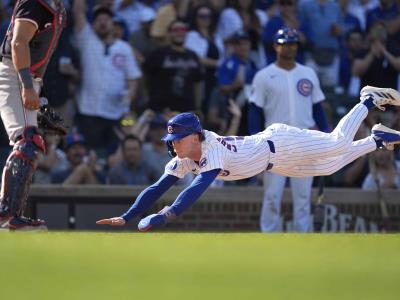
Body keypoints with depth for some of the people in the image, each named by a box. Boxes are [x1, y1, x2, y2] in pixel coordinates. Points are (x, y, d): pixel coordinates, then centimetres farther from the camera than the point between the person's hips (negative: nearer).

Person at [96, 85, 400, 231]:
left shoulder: (213, 152, -39)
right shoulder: (183, 160, -16)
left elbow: (197, 189, -54)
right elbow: (157, 189, -16)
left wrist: (164, 216, -64)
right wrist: (126, 217, -29)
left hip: (280, 143, -6)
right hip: (267, 146, 6)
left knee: (339, 143, 1)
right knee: (329, 166, 20)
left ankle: (368, 101, 23)